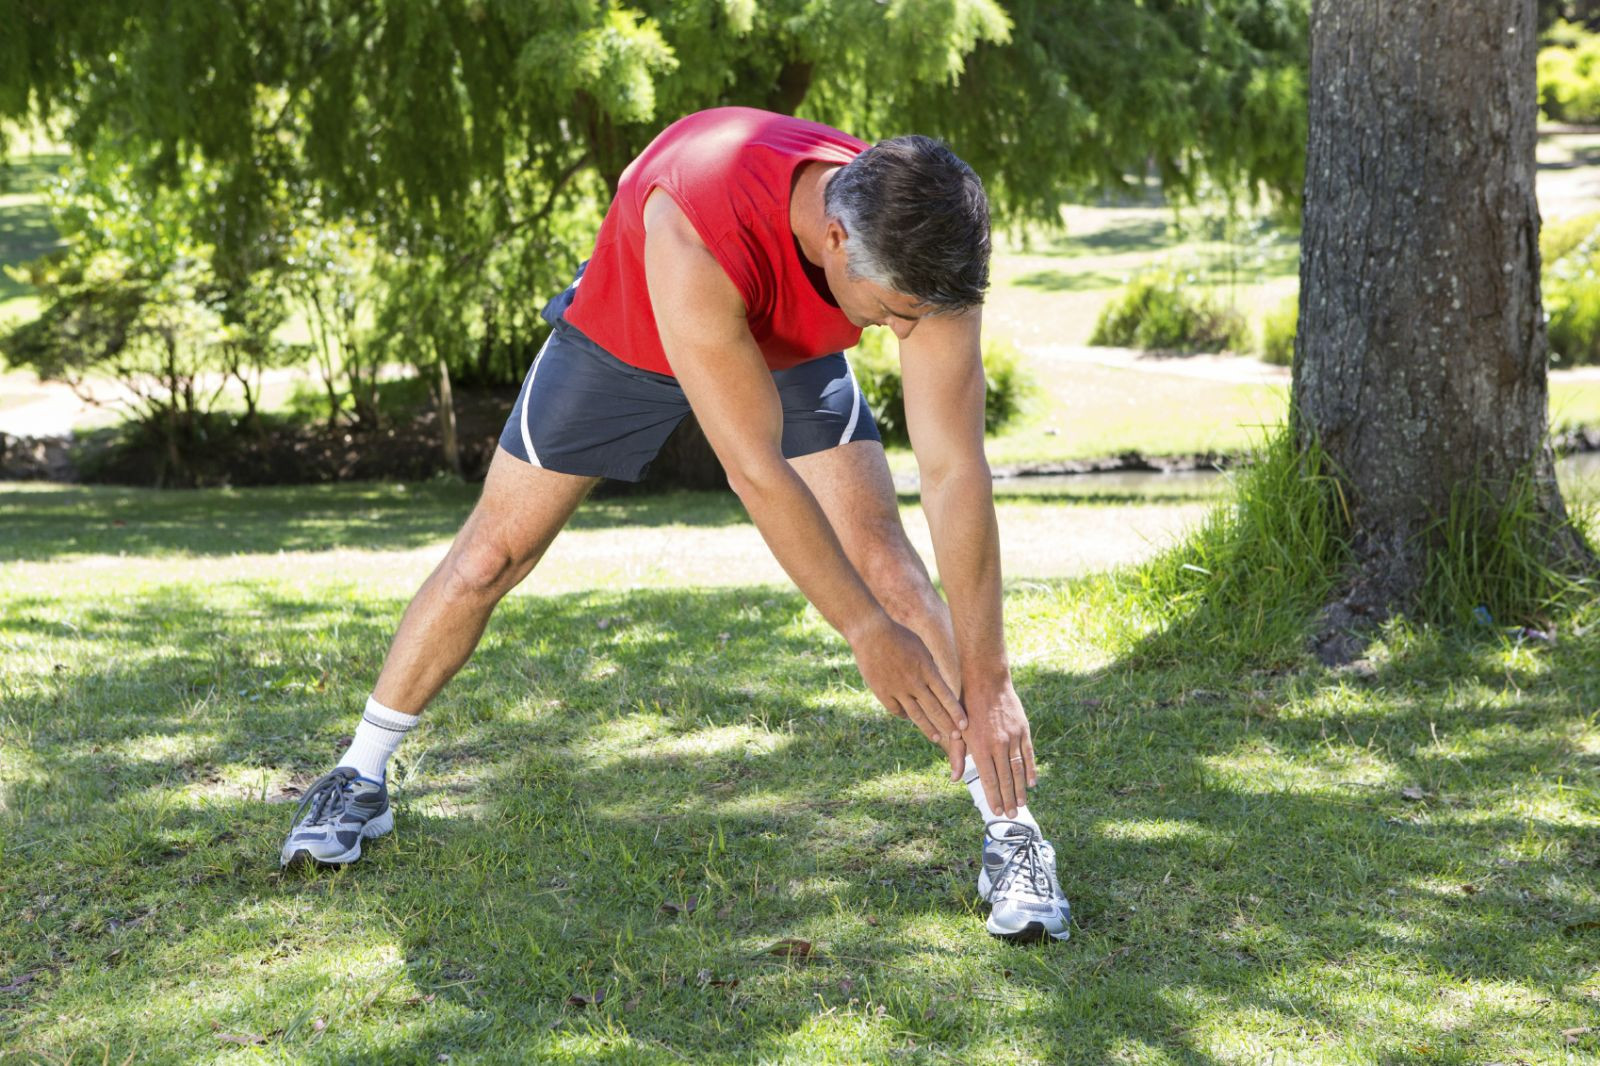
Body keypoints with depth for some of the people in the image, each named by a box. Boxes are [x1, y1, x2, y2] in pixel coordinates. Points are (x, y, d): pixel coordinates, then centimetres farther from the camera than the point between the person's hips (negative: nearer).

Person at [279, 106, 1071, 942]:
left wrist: (986, 682, -31)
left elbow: (956, 473, -31)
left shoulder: (924, 252, -35)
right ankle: (359, 779, 24)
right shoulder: (702, 231, -47)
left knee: (884, 562, -16)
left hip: (792, 353, 2)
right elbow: (755, 473, -42)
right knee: (490, 556, 4)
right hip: (622, 335, -2)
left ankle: (1010, 829, -9)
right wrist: (867, 632, -37)